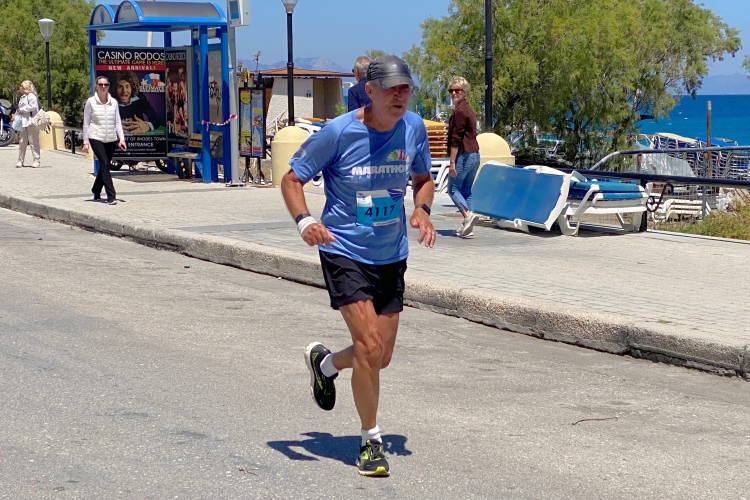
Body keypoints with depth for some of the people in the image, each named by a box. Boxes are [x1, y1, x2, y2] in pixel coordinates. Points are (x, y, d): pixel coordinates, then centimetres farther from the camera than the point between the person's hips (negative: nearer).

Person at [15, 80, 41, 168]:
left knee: (33, 142, -6)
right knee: (22, 142, 8)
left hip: (31, 122, -9)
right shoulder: (23, 97, 20)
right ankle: (20, 161, 11)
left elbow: (33, 106, -19)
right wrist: (18, 111, 6)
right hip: (23, 122, 9)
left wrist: (21, 109, -13)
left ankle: (36, 160, -2)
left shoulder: (31, 96, -8)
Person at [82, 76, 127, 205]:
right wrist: (85, 142, -2)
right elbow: (86, 123, 1)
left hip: (111, 139, 4)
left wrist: (121, 138, -2)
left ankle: (96, 191, 32)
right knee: (104, 164, -16)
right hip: (96, 138, -4)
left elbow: (118, 122, 8)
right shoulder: (90, 102, -1)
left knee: (104, 166, 11)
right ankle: (111, 196, -19)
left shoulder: (113, 102, 7)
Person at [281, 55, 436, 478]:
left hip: (392, 257, 5)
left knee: (380, 358, 11)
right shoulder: (338, 133, -15)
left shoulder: (414, 128, -2)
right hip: (344, 254, -5)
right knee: (369, 347, -15)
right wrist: (304, 221, -26)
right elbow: (292, 179, -7)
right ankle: (372, 441, 5)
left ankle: (324, 363, 44)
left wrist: (422, 209, -6)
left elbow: (423, 178, 16)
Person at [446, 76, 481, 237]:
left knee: (453, 188, -1)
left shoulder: (459, 111, -13)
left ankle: (468, 214, -21)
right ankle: (467, 226, 8)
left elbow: (456, 138, -17)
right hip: (474, 154, 9)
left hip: (463, 155, -9)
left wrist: (452, 162, -17)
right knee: (466, 190, 10)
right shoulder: (468, 109, 18)